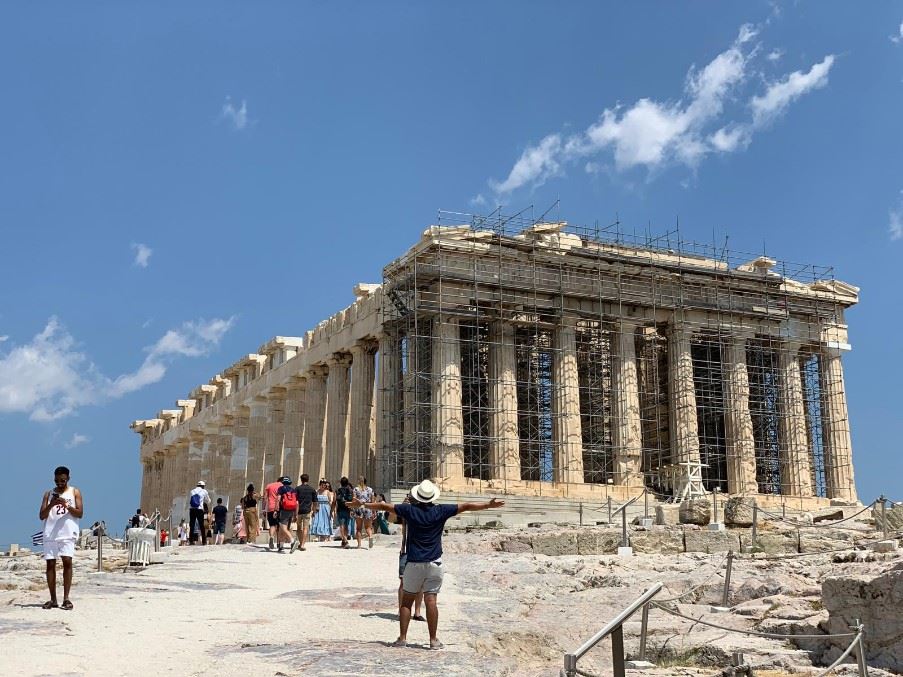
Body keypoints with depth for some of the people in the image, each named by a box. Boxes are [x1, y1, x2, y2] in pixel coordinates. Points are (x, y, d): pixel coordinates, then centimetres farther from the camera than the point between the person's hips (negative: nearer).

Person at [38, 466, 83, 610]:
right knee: (50, 564, 1)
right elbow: (41, 516, 8)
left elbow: (80, 513, 0)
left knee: (67, 562, -13)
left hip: (68, 534, -2)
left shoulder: (74, 492, 8)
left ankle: (66, 598, -10)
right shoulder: (48, 494, 13)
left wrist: (67, 506, -15)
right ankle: (52, 599, 7)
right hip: (50, 534, 3)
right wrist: (51, 505, -10)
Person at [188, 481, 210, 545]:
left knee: (191, 526, 4)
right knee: (202, 526, 3)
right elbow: (208, 501, 17)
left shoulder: (192, 491, 16)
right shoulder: (204, 491, 8)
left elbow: (189, 501, 19)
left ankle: (192, 540, 1)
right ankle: (204, 541, 2)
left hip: (192, 509, 2)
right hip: (200, 509, -2)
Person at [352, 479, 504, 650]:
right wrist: (489, 505, 13)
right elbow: (466, 507, 4)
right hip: (434, 563, 0)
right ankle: (433, 640, -1)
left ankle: (402, 638, 8)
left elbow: (384, 506, 6)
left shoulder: (409, 510, -1)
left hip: (414, 563, 0)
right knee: (431, 601, -2)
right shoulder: (440, 511, -2)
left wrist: (361, 504, 18)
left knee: (406, 601, 9)